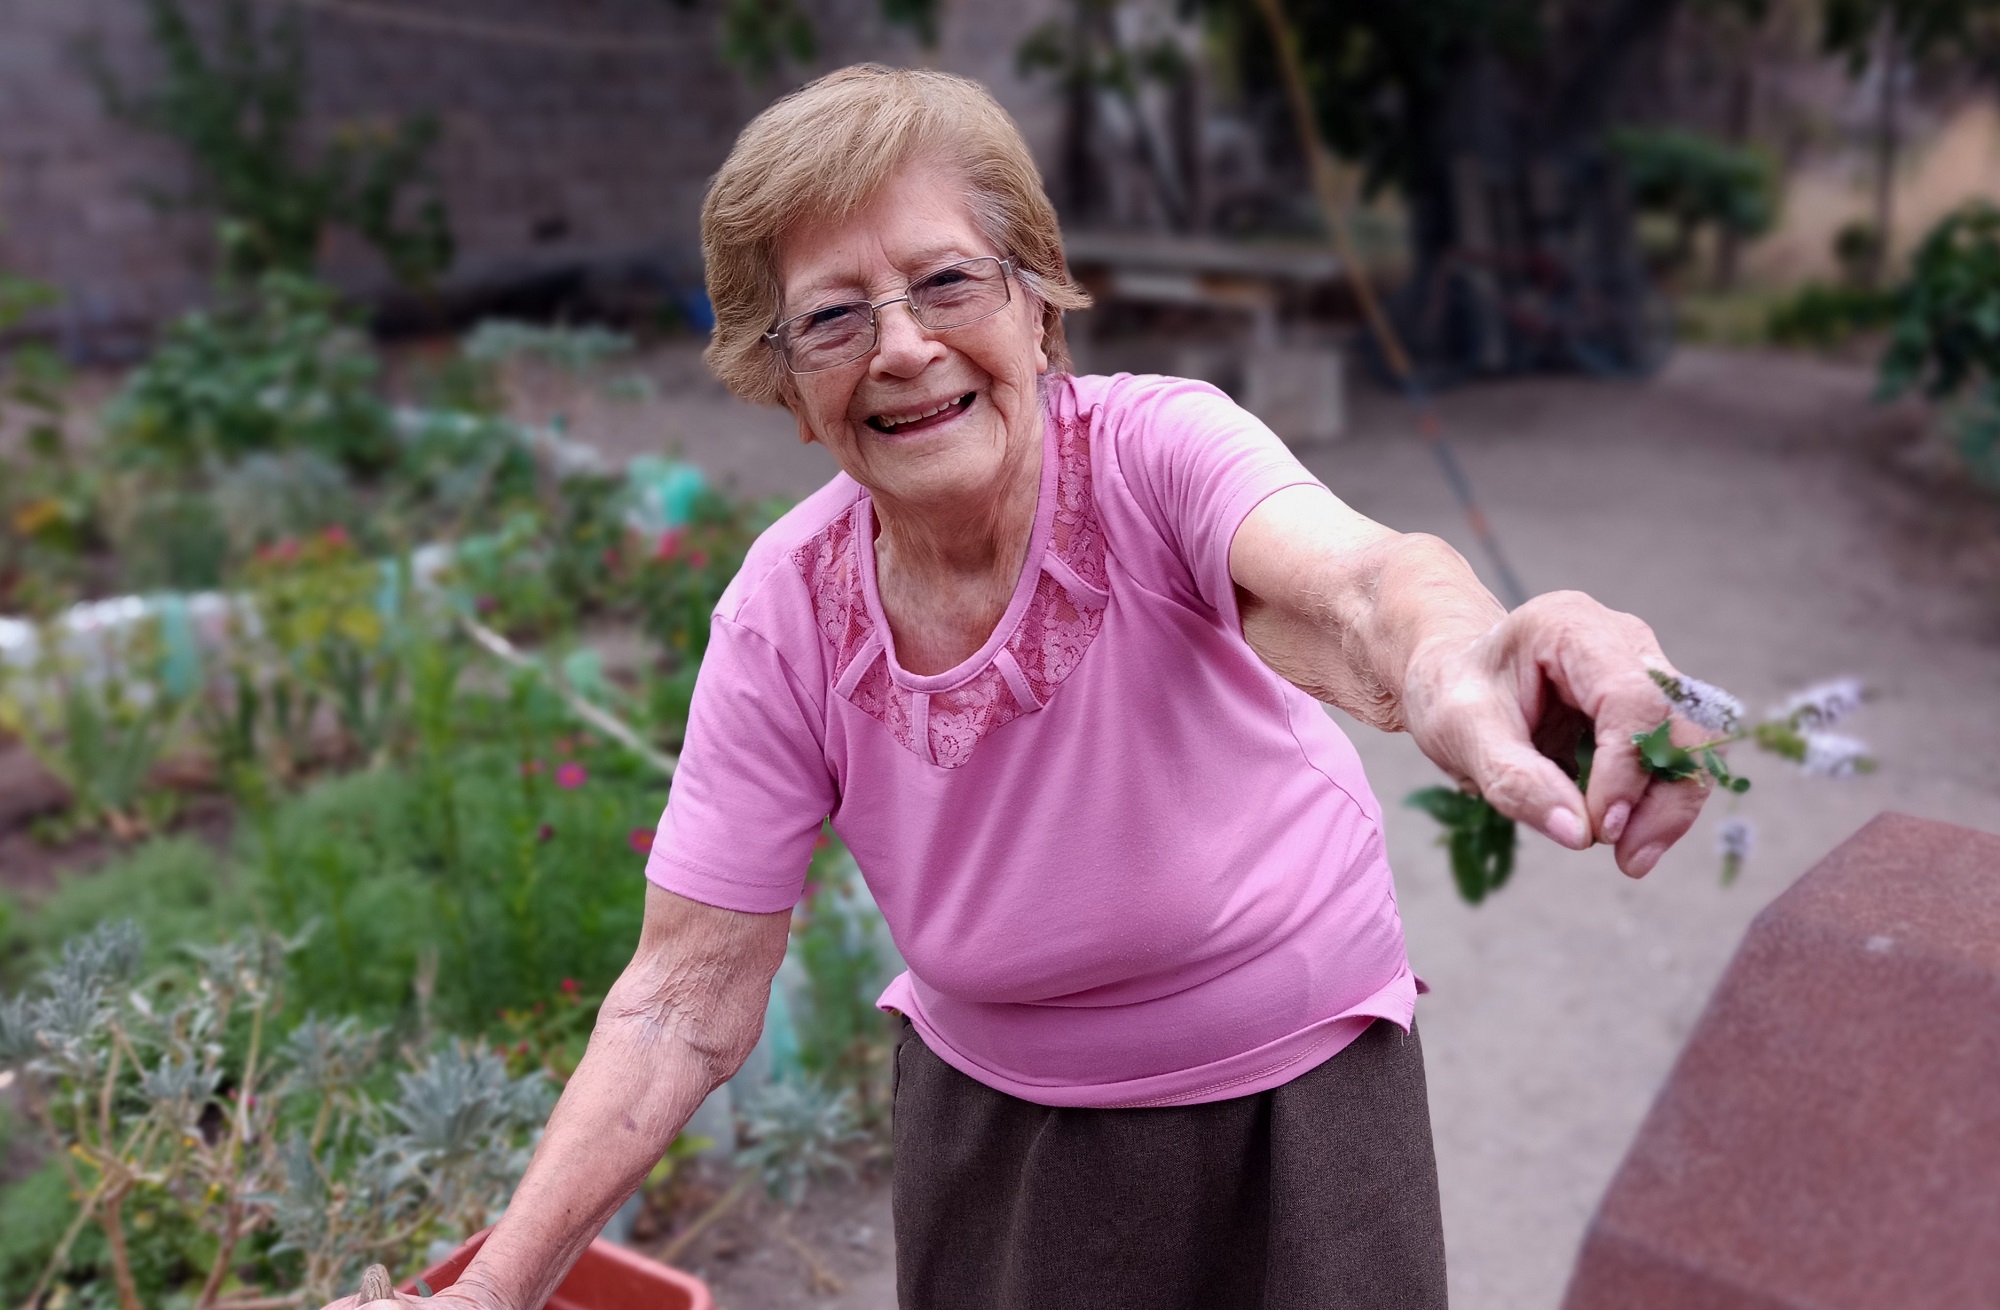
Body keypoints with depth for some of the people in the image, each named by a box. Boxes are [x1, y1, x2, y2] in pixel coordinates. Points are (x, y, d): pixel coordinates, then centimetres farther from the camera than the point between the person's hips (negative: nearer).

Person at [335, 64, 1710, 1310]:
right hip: (995, 1114, 2)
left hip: (1294, 1078, -1)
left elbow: (1344, 579, -48)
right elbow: (686, 1002, -15)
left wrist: (1452, 663, -72)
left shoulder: (1155, 449, -25)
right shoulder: (785, 618, -18)